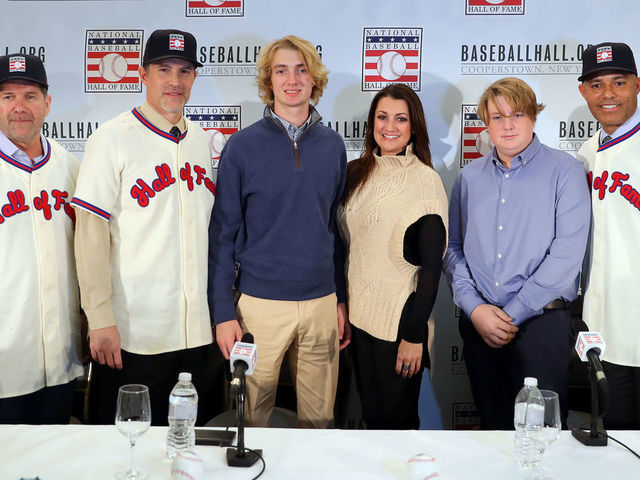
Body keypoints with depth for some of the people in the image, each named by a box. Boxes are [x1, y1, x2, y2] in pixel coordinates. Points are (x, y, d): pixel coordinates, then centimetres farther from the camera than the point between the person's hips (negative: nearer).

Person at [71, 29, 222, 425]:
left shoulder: (200, 140, 10)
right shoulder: (112, 139, -7)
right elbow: (90, 237, -10)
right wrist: (100, 319, -14)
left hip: (198, 332, 5)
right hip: (131, 334, -5)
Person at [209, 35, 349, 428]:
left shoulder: (333, 145, 5)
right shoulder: (243, 145, -4)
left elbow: (338, 226, 11)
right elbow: (224, 232, -2)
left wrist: (342, 299, 9)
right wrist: (224, 312, -6)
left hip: (322, 302, 3)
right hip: (260, 303, -2)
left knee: (320, 418, 15)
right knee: (252, 418, 10)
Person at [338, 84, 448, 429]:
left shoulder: (425, 181, -11)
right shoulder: (356, 172, 5)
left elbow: (431, 266, -12)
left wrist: (414, 336, -14)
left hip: (399, 319, -5)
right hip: (357, 313, 5)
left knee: (398, 417, 9)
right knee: (370, 413, 17)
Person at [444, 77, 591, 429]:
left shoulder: (564, 171, -2)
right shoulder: (469, 177, 10)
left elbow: (567, 253, -11)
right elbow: (452, 248, 7)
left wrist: (514, 314, -12)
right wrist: (474, 308, -7)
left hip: (541, 320, -3)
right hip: (478, 322, 4)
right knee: (493, 425, 14)